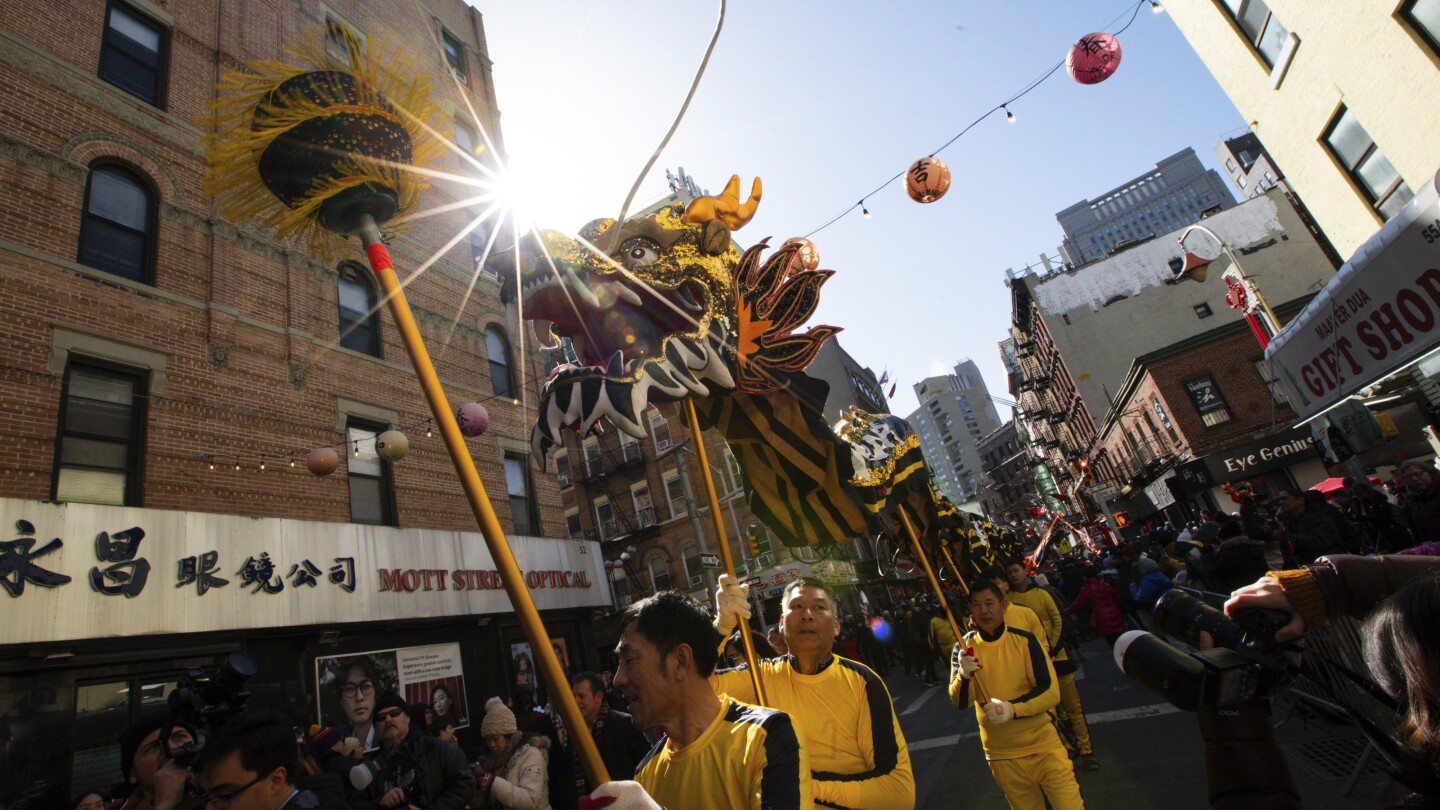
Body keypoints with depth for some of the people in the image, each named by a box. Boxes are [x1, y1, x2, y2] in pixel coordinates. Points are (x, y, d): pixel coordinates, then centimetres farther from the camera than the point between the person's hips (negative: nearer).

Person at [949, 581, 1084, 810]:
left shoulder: (1024, 641, -9)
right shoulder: (964, 647, -6)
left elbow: (1051, 692, -13)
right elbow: (960, 702, -12)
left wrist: (1012, 708, -28)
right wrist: (964, 675, -33)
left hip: (1042, 746, -1)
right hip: (1002, 757, 1)